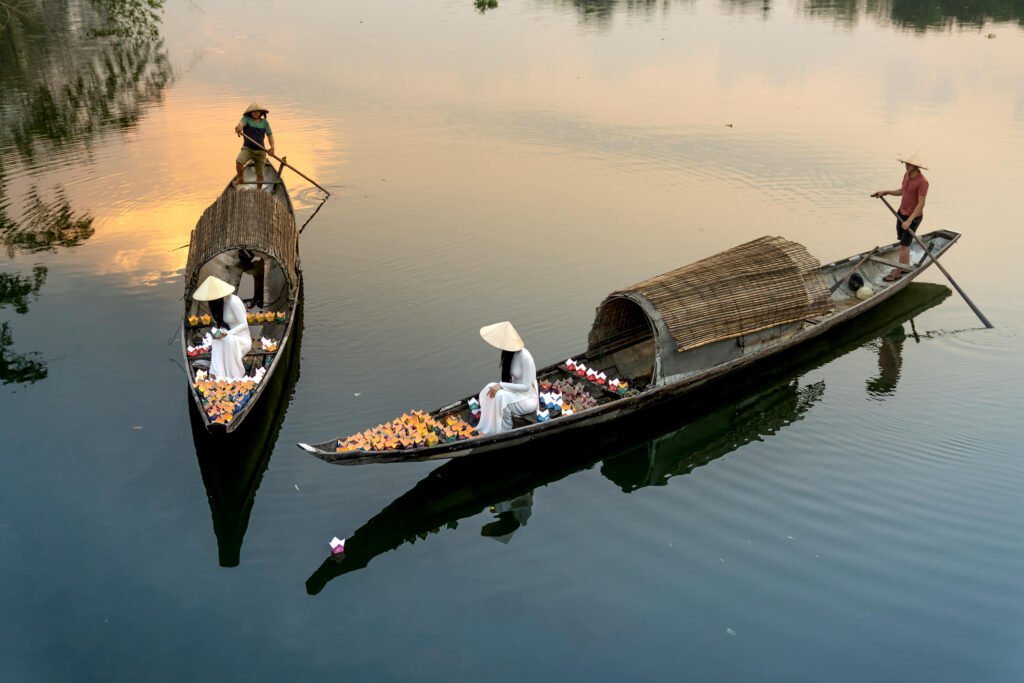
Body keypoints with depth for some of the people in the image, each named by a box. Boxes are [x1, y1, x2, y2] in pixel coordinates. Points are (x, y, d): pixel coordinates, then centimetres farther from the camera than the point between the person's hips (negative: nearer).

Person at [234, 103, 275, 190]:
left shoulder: (264, 122, 8)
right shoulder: (246, 119, -1)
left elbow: (270, 135, 9)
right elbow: (241, 123, -23)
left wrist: (272, 147, -9)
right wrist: (239, 128, -49)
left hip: (260, 150, 2)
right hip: (247, 148, -2)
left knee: (260, 174, 4)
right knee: (239, 162, -29)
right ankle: (240, 178, -3)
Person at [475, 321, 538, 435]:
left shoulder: (524, 356, -25)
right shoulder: (509, 352, 0)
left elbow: (526, 386, -24)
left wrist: (501, 386, -26)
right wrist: (500, 385, -8)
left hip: (528, 399, -8)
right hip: (516, 394, 8)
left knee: (500, 395, -31)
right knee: (490, 388, -16)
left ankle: (503, 432, -16)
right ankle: (488, 430, -13)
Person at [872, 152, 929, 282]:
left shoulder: (922, 182, -28)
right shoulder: (907, 175, -2)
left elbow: (921, 204, -27)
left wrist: (909, 220, -30)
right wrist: (885, 192, 3)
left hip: (914, 217, -8)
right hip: (902, 213, 8)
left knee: (904, 245, -1)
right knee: (903, 242, 19)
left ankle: (897, 273, 10)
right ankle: (905, 266, 35)